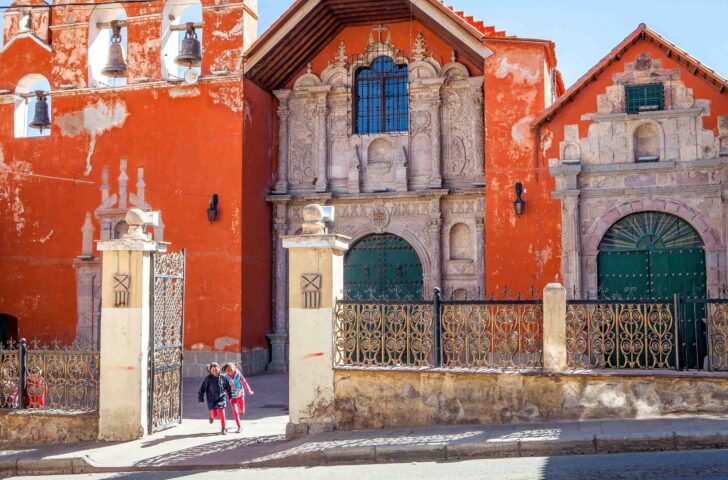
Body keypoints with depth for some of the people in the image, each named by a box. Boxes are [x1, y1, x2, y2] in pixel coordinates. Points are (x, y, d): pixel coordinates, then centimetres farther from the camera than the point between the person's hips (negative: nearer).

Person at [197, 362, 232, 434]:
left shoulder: (223, 378, -3)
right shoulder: (208, 379, -9)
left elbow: (228, 387, 11)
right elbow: (202, 389, -4)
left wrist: (230, 396, 15)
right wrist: (201, 398, -3)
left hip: (221, 399, 1)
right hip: (211, 400, -1)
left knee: (222, 414, -6)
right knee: (214, 414, -7)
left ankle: (223, 429, 8)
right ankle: (211, 416, 31)